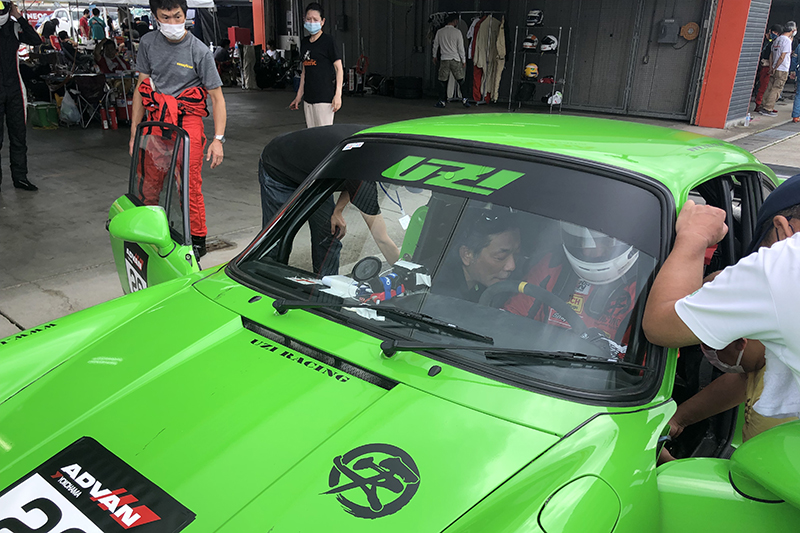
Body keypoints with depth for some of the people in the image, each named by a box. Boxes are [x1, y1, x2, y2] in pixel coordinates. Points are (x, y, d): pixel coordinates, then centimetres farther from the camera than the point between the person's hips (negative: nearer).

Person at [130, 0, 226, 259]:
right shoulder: (148, 43, 6)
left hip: (187, 123, -4)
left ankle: (198, 241, 9)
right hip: (158, 121, 4)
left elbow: (217, 97, -6)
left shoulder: (199, 51, -7)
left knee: (189, 186, -6)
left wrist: (218, 139, -14)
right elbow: (141, 87, 13)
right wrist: (135, 131, 11)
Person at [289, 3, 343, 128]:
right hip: (308, 98, 7)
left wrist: (338, 94, -16)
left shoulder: (328, 41, -5)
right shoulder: (305, 43, 15)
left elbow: (339, 68, -7)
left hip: (324, 98, -7)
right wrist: (299, 96, 21)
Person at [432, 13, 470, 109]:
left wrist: (434, 57, 27)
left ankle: (442, 101, 7)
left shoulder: (439, 32, 2)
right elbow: (461, 48, -4)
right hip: (455, 59, -1)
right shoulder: (457, 32, -5)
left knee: (442, 81, 6)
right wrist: (464, 61, 4)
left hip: (444, 59, 1)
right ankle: (464, 98, 3)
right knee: (460, 80, 8)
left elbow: (435, 45, 12)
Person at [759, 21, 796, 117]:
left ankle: (763, 105, 14)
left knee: (770, 88, 11)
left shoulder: (777, 39, 11)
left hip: (775, 69, 8)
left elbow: (771, 55, 13)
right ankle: (767, 109, -5)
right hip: (782, 70, -8)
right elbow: (782, 57, -18)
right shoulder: (787, 40, -13)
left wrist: (771, 68, 12)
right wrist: (775, 68, -12)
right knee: (776, 90, -4)